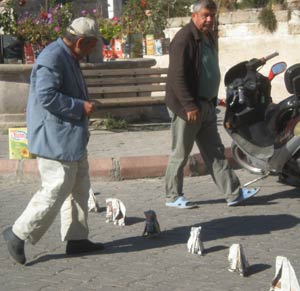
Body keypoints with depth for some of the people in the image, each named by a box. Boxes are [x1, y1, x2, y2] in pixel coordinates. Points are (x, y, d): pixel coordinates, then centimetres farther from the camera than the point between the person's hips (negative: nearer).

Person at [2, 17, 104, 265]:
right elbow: (46, 96, -27)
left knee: (79, 188, 15)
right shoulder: (52, 58, -19)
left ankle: (77, 238, 22)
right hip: (55, 141, -11)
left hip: (71, 139, 11)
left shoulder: (68, 58, 15)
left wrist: (83, 105, 13)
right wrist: (80, 107, -21)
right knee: (55, 191, -8)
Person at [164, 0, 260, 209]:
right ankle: (173, 196, 12)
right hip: (187, 107, -9)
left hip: (206, 104, 9)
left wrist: (212, 101, 18)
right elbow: (178, 76, -22)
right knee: (181, 154, 1)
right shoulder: (185, 39, -17)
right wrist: (190, 106, -24)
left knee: (215, 152, 9)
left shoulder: (209, 36, 13)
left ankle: (234, 193, 10)